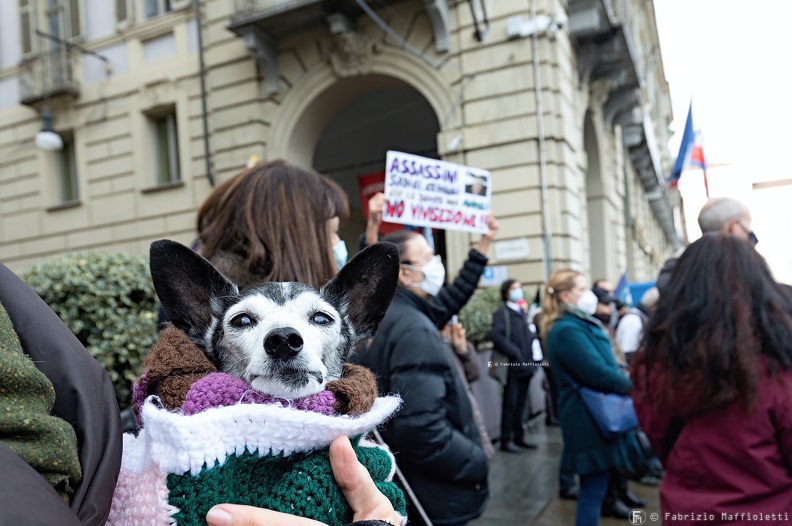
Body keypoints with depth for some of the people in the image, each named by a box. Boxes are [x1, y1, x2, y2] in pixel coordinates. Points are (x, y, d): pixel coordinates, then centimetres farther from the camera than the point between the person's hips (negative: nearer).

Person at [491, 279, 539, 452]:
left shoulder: (524, 313, 19)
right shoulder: (501, 313, -6)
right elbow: (497, 337, -18)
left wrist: (533, 353, 3)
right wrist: (515, 353, -18)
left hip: (526, 365, 7)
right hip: (512, 366, -7)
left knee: (520, 403, 13)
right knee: (510, 404, -2)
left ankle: (519, 437, 23)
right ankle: (506, 440, 6)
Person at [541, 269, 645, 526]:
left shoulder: (579, 324, 14)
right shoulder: (568, 331, -19)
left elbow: (603, 364, 18)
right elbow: (598, 372, -25)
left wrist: (623, 381, 0)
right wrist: (630, 385, -10)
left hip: (593, 418, 10)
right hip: (590, 420, -10)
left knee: (594, 488, 18)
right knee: (593, 489, -2)